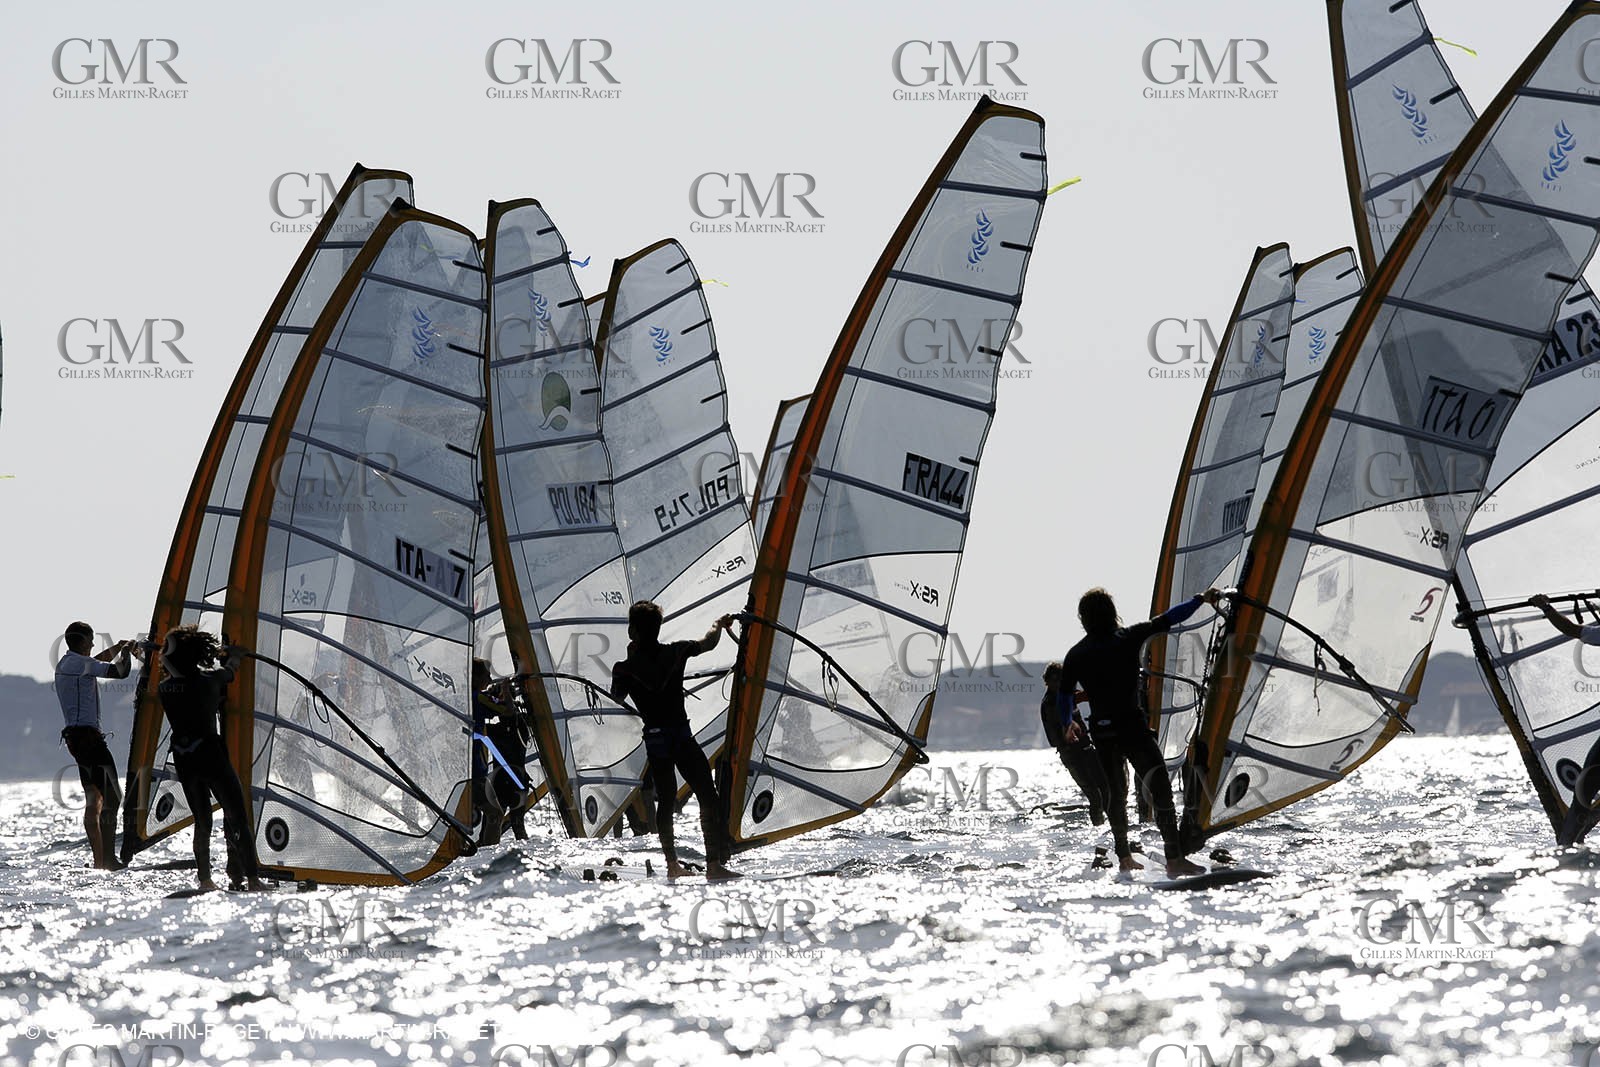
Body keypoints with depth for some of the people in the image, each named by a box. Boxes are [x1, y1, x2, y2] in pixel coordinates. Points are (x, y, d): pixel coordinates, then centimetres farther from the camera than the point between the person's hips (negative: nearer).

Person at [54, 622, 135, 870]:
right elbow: (120, 671, -15)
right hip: (87, 735, -10)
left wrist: (117, 648, 35)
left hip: (75, 736, 10)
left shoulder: (64, 663, 17)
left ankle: (99, 860, 10)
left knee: (94, 799, 12)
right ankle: (108, 859, -17)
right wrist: (126, 651, 4)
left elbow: (95, 663, 38)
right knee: (111, 797, -11)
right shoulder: (79, 663, -12)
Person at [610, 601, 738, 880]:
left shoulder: (625, 669, -6)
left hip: (655, 739, 1)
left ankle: (672, 864, 13)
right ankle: (714, 863, -11)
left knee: (666, 802, 15)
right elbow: (708, 643, 17)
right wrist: (719, 626, 39)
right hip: (683, 736, -1)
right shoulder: (676, 652, -2)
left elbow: (618, 699, 13)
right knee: (708, 797, 0)